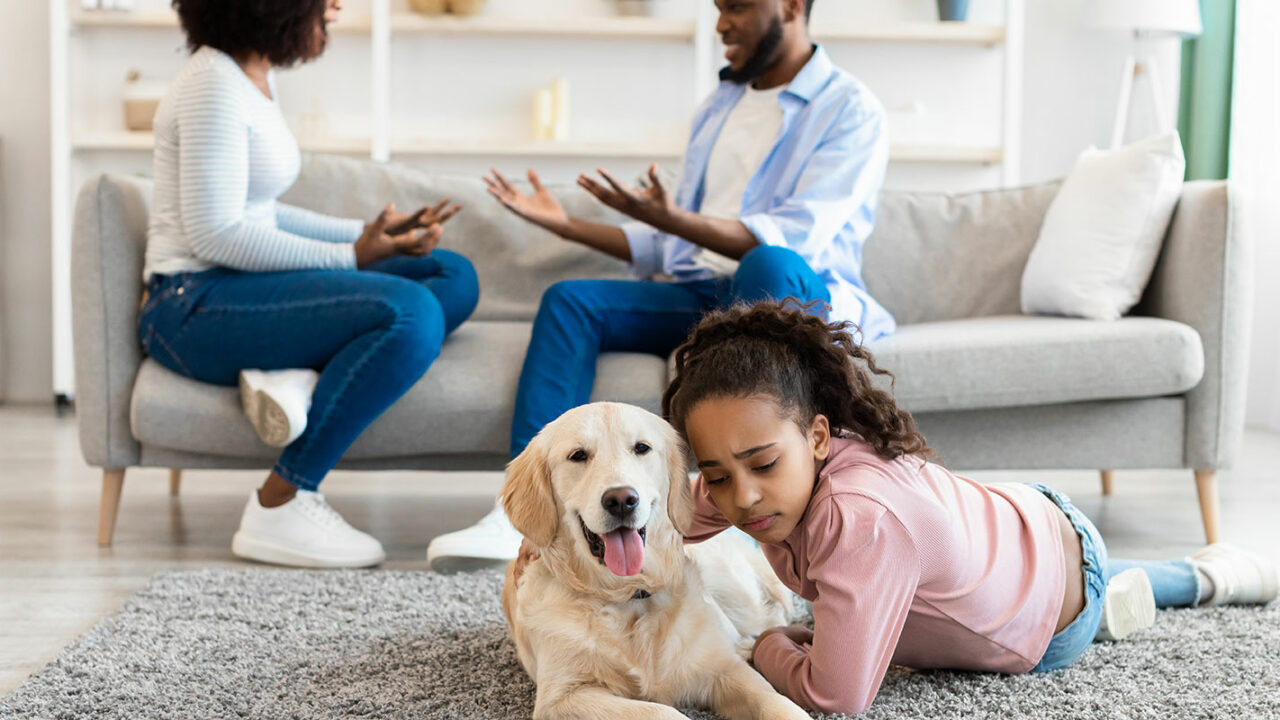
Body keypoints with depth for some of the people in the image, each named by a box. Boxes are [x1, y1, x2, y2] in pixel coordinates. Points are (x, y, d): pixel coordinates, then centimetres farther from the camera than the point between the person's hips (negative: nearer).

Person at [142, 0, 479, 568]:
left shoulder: (254, 76, 16)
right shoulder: (213, 85, -14)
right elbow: (214, 233, -20)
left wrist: (367, 233, 8)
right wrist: (350, 256, -14)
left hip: (244, 288, 10)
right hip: (198, 304, -10)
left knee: (454, 277, 4)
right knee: (412, 313, -28)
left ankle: (299, 379, -17)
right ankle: (278, 507, -23)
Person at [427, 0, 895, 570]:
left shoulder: (851, 110, -1)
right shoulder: (720, 106, 23)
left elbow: (794, 239, -18)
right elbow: (669, 246, 25)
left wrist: (673, 218, -30)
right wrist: (565, 225, 18)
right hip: (704, 296, 7)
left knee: (770, 266, -40)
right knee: (569, 300, -13)